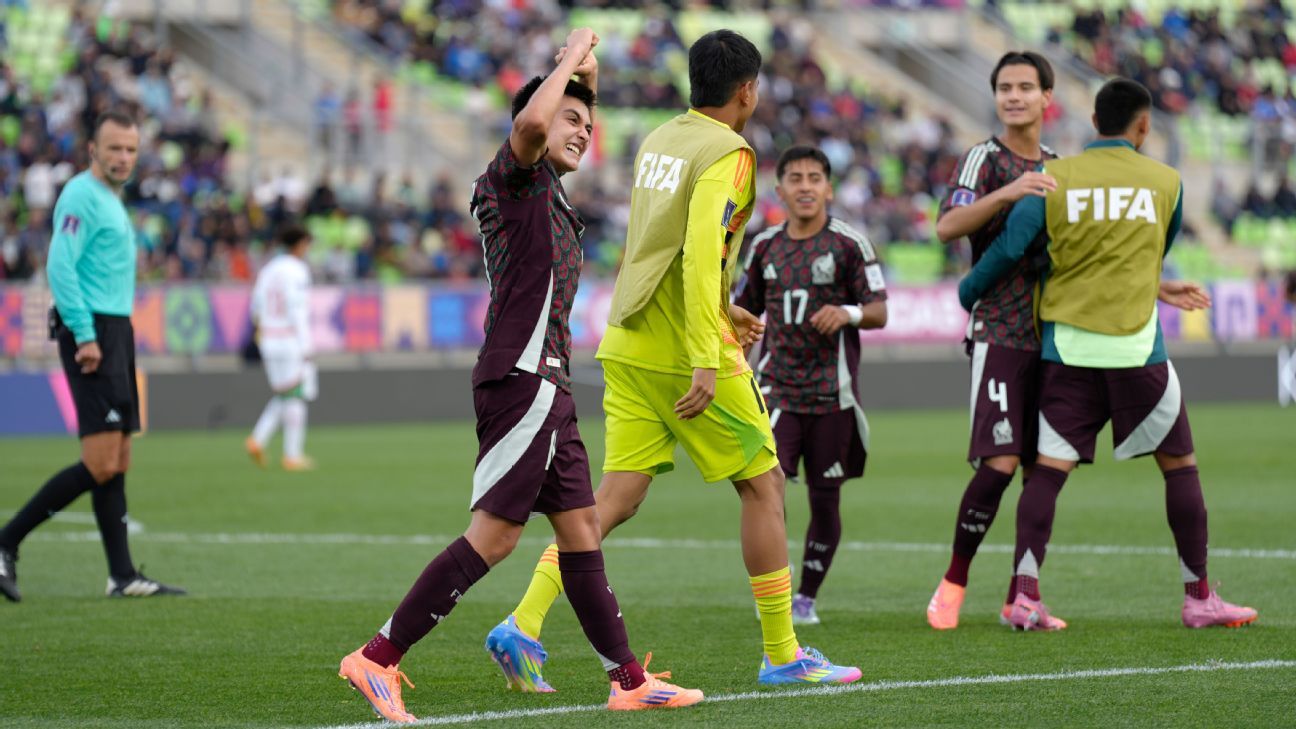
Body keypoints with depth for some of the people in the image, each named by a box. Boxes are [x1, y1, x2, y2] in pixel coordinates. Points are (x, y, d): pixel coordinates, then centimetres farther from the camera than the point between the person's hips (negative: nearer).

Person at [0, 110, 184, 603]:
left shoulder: (111, 201, 20)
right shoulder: (82, 196, -10)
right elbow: (60, 267, -18)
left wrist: (92, 333, 17)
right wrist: (84, 336, -22)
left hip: (114, 331, 10)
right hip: (93, 332, -10)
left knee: (117, 463, 8)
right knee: (101, 464, -14)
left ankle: (123, 576, 9)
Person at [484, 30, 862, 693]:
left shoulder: (656, 143, 14)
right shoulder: (726, 156, -11)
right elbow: (700, 254, -23)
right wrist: (706, 361, -25)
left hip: (628, 344, 7)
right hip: (684, 352, -7)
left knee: (618, 497, 4)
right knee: (763, 483, 6)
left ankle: (523, 626, -11)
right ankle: (782, 655, 9)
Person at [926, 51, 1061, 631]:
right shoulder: (985, 160, -3)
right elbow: (947, 228, -19)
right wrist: (1006, 193, -32)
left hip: (1054, 337, 6)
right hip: (1001, 335, -6)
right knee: (1000, 463, -15)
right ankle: (953, 583, -1)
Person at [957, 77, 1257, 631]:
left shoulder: (1055, 177, 0)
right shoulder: (1166, 181, 3)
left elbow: (1010, 248, -2)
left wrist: (967, 294, 13)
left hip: (1067, 344, 1)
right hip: (1136, 347, -1)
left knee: (1049, 466, 1)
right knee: (1179, 464, 11)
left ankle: (1025, 594, -10)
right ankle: (1198, 597, 13)